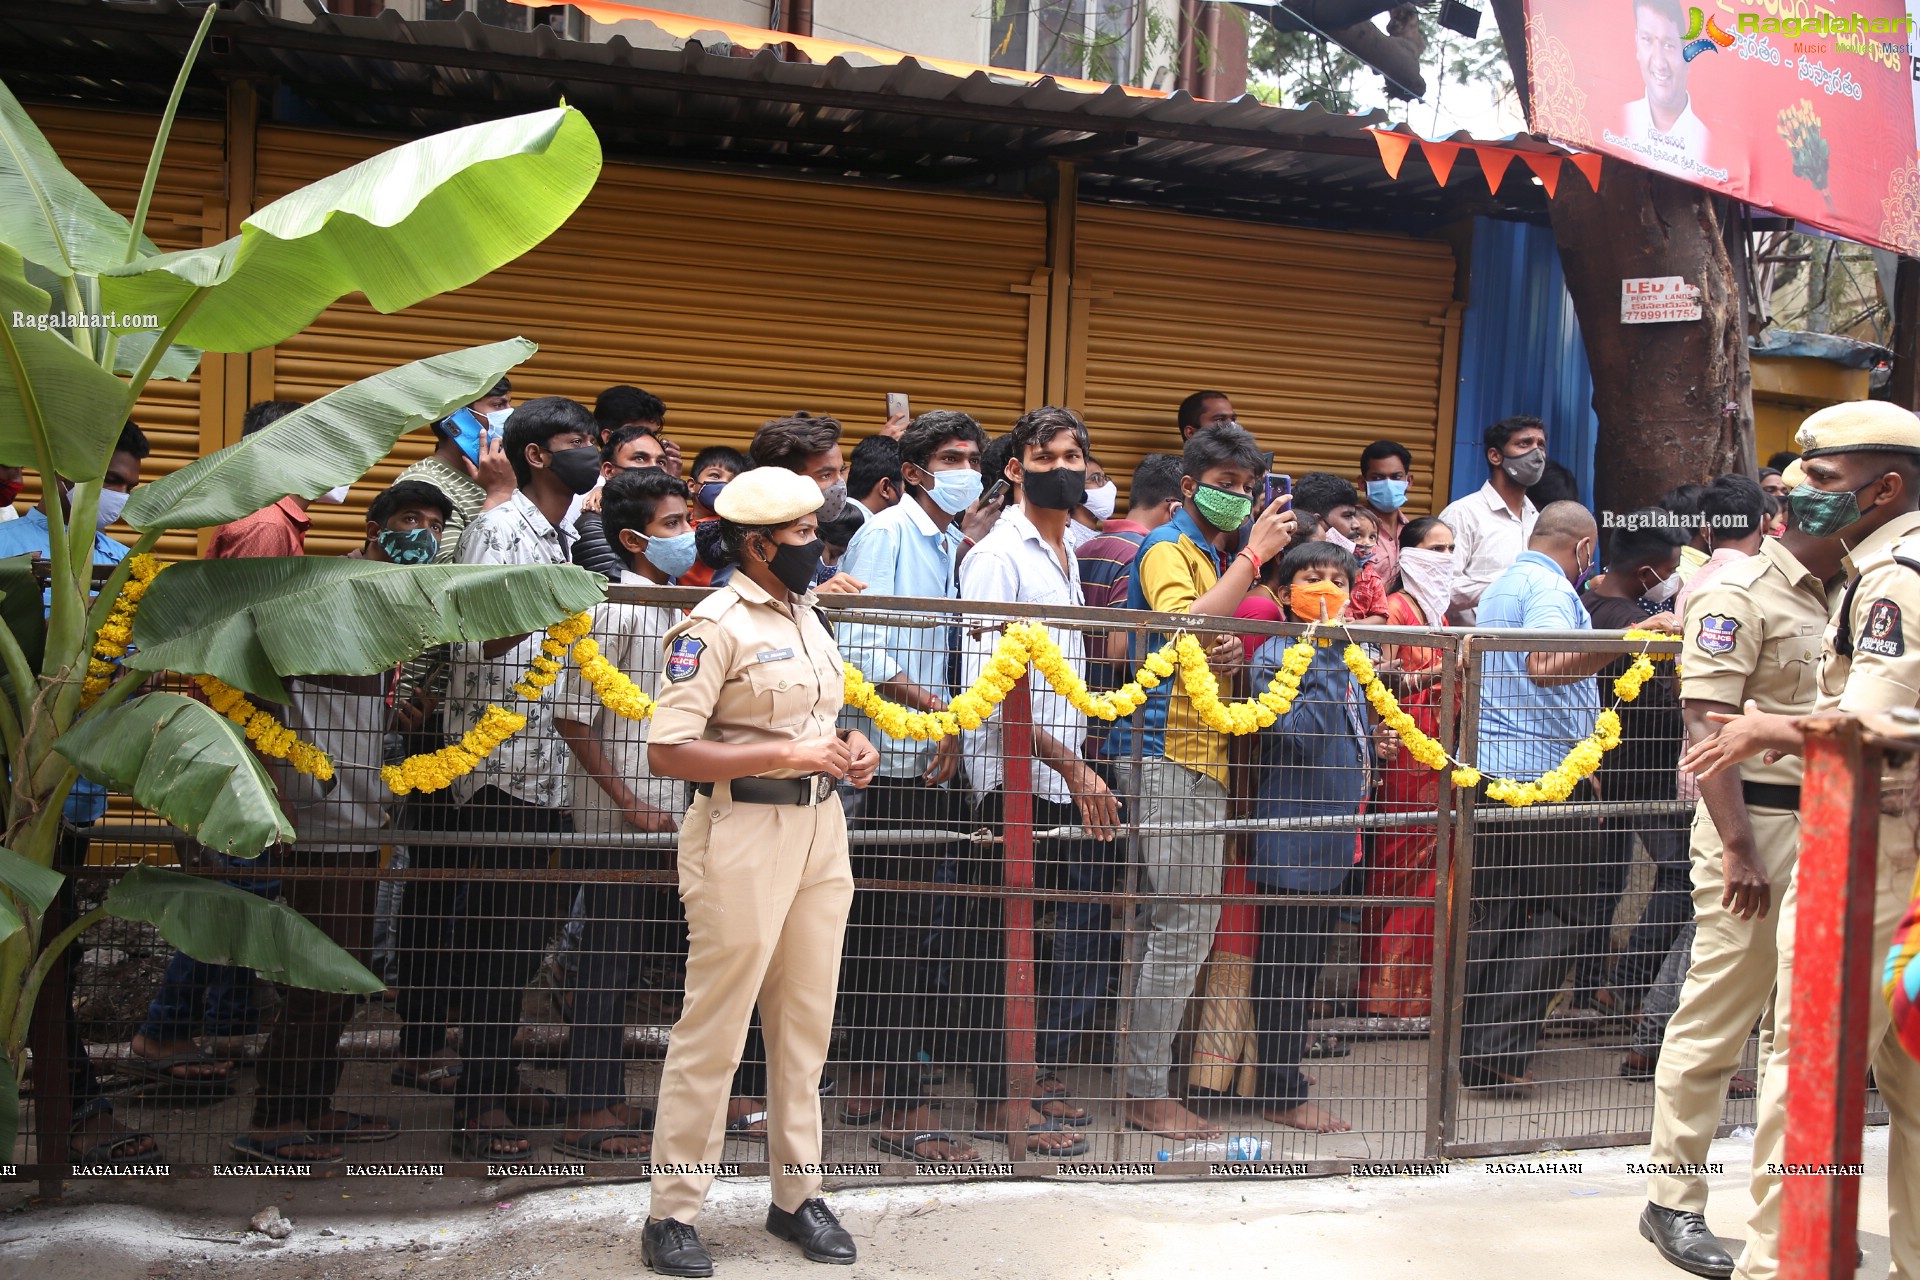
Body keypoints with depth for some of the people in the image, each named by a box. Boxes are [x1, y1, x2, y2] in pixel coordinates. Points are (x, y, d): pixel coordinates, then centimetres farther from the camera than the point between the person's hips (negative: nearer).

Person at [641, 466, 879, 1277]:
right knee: (714, 1027, -1)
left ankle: (796, 1194, 26)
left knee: (806, 1021, 14)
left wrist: (850, 747, 4)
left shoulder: (807, 616, 13)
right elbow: (667, 752, -19)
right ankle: (672, 1213, 12)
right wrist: (792, 754, -21)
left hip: (820, 826, 8)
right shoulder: (715, 625, -12)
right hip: (742, 833, -8)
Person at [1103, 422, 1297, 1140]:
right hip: (1163, 752, -10)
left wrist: (1236, 651, 3)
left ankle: (1148, 1078, 21)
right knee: (1180, 926, -9)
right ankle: (1147, 1093, -1)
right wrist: (1254, 553, -22)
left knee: (1192, 925, 12)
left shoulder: (1219, 556, 21)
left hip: (1202, 757, 10)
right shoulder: (1168, 548, -7)